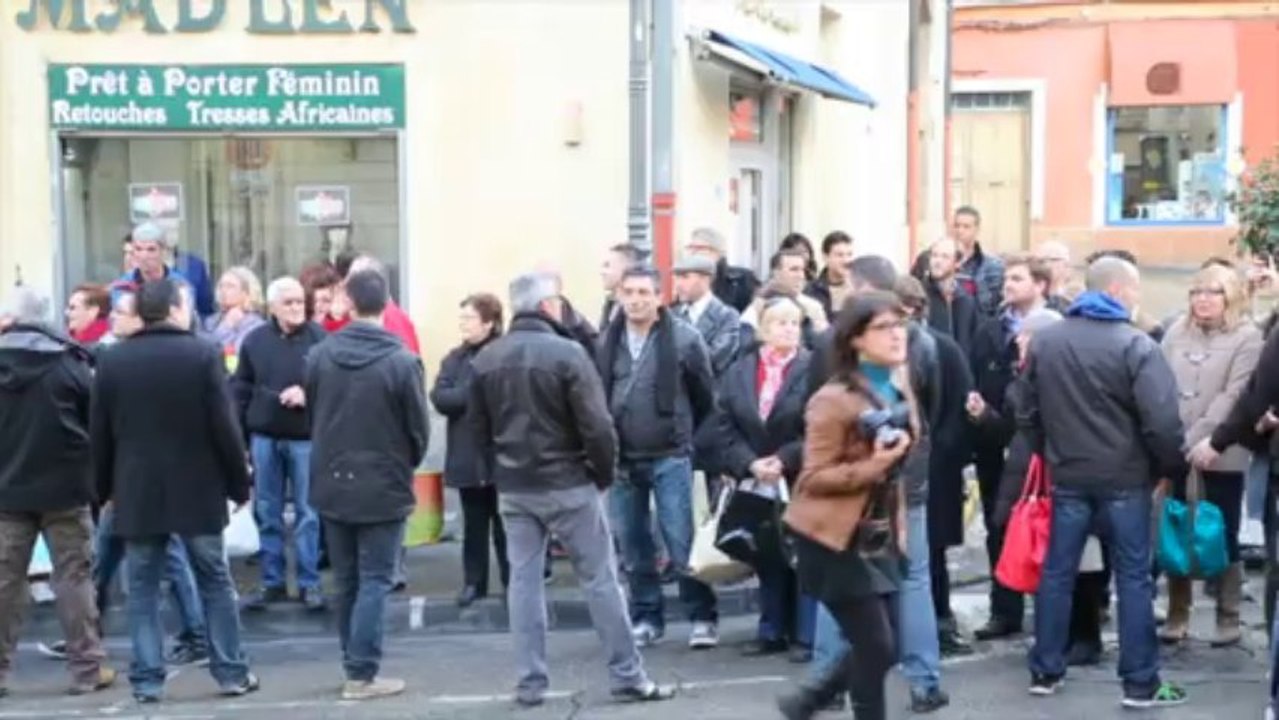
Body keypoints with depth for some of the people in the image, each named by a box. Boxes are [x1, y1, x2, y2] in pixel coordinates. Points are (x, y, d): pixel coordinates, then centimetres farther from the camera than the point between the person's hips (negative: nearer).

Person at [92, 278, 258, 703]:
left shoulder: (111, 361, 1)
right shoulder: (203, 355, -9)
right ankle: (232, 673, 12)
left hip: (136, 492, 2)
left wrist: (106, 489, 16)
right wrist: (239, 484, 0)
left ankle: (147, 680, 5)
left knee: (142, 589, 7)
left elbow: (100, 434, 5)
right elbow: (224, 428, -10)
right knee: (215, 583, 9)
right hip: (197, 491, -2)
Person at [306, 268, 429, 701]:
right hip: (383, 488, -4)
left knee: (346, 581, 15)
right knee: (374, 581, 2)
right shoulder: (402, 361, -16)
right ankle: (361, 675, 1)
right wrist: (406, 466, 13)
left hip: (332, 484, 4)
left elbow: (311, 414, 6)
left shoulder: (320, 355, -3)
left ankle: (354, 664, 22)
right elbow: (419, 429, -8)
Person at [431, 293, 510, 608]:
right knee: (474, 524, 13)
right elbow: (439, 398, -3)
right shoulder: (455, 358, 9)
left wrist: (462, 397, -20)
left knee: (505, 523, 6)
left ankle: (513, 581, 16)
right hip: (468, 456, 4)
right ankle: (473, 582, 22)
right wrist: (474, 395, -17)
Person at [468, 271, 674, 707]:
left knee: (524, 581, 9)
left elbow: (477, 427, 9)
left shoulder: (485, 359, 3)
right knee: (600, 580, 3)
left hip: (512, 488, 5)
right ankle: (627, 676, 8)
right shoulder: (566, 353, -15)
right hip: (568, 484, -5)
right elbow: (596, 425, -16)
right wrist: (605, 474, -2)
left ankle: (530, 683, 11)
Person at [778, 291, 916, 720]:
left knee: (883, 650, 9)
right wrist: (871, 467, -27)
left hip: (879, 536, 8)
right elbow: (813, 478, -18)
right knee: (877, 648, -5)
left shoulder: (898, 388, 6)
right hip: (837, 540, -8)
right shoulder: (834, 400, -18)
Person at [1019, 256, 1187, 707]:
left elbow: (1029, 414, 10)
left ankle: (1045, 672, 16)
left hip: (1068, 476, 5)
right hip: (1124, 478, -4)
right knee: (1133, 577, 3)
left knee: (1057, 573, 10)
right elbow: (1161, 421, -18)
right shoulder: (1135, 345, -14)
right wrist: (1174, 468, -4)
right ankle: (1140, 683, 6)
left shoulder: (1044, 341, 4)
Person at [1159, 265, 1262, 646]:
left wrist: (1196, 439, -19)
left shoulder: (1247, 337, -4)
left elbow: (1233, 396, -12)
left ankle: (1229, 617, 15)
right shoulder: (1177, 332, 9)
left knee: (1222, 535, 5)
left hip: (1221, 454, -4)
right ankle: (1178, 615, 18)